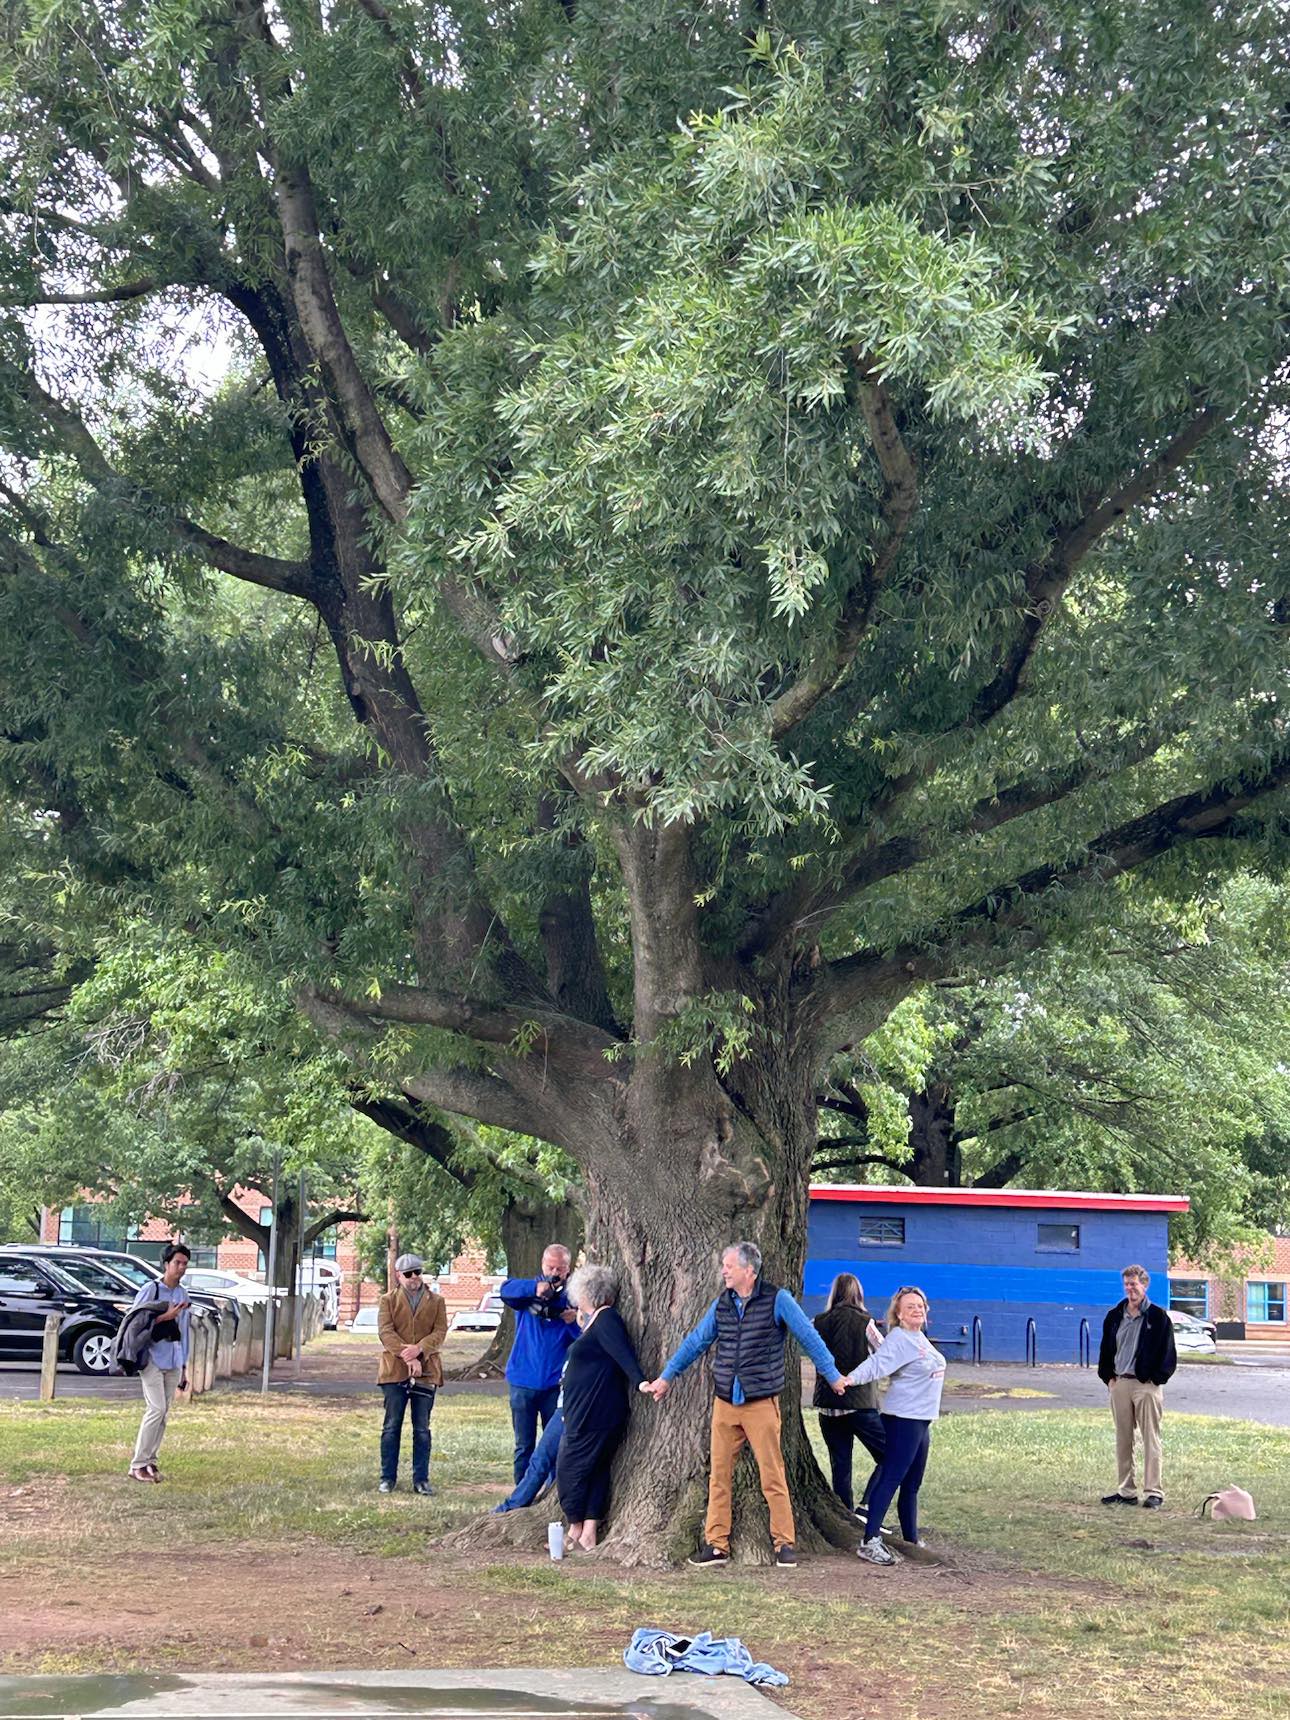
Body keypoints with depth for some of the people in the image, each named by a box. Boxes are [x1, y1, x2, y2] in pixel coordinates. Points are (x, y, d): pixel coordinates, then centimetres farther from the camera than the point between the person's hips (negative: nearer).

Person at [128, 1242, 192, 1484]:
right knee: (156, 1409, -13)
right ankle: (138, 1464, -8)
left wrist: (184, 1366, 19)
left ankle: (150, 1461, 10)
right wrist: (165, 1316, -17)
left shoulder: (183, 1294, 14)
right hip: (152, 1358, -6)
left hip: (173, 1361, 6)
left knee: (163, 1412, 5)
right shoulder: (150, 1289, -5)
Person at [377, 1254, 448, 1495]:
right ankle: (388, 1478, 10)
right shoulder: (388, 1300, 5)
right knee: (392, 1426, 2)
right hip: (395, 1371, -1)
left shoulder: (436, 1301, 9)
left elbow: (440, 1331, -2)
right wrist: (406, 1356, -19)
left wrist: (419, 1349, -19)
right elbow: (385, 1332, -7)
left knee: (422, 1429, 4)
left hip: (426, 1371, 1)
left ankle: (421, 1479, 9)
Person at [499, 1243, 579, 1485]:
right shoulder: (528, 1292, 3)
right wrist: (536, 1288, -36)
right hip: (524, 1382, 0)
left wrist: (574, 1322, -23)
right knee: (524, 1446, 8)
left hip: (556, 1384, 0)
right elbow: (506, 1290, -20)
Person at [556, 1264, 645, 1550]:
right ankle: (588, 1534, 11)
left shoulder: (606, 1320, -15)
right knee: (595, 1470, 9)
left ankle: (576, 1531, 8)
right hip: (585, 1411, 11)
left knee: (571, 1468, -1)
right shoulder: (596, 1321, 16)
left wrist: (640, 1381, -35)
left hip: (594, 1415, -11)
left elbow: (624, 1354, -26)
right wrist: (582, 1327, 18)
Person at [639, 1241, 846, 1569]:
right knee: (719, 1474, 4)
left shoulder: (777, 1300, -5)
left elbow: (809, 1338, -3)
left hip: (762, 1403, -5)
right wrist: (666, 1376, 20)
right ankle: (716, 1545, 9)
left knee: (772, 1475, -2)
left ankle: (784, 1544, 6)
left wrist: (834, 1376, -3)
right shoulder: (722, 1304, 9)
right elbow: (696, 1342, 18)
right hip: (725, 1404, 5)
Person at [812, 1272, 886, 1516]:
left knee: (839, 1466, 10)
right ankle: (866, 1506, -11)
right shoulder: (864, 1322, -6)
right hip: (860, 1402, -4)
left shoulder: (820, 1322, 3)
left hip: (827, 1404, 4)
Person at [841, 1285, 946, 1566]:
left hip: (921, 1420, 9)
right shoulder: (898, 1339, -15)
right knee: (890, 1480, -13)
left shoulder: (920, 1338, 14)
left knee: (912, 1485, 16)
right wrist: (851, 1378, -42)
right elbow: (877, 1363, -29)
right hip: (903, 1419, -9)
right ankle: (870, 1542, -16)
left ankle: (911, 1540, 25)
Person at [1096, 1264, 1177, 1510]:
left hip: (1147, 1385, -6)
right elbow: (1106, 1349, 18)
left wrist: (1155, 1379, -10)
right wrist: (1108, 1376, 8)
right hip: (1119, 1384, 6)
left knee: (1150, 1440, -5)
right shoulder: (1115, 1316, 12)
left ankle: (1153, 1492, -3)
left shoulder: (1158, 1316, -3)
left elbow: (1167, 1353, -4)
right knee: (1122, 1440, 9)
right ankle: (1126, 1491, 16)